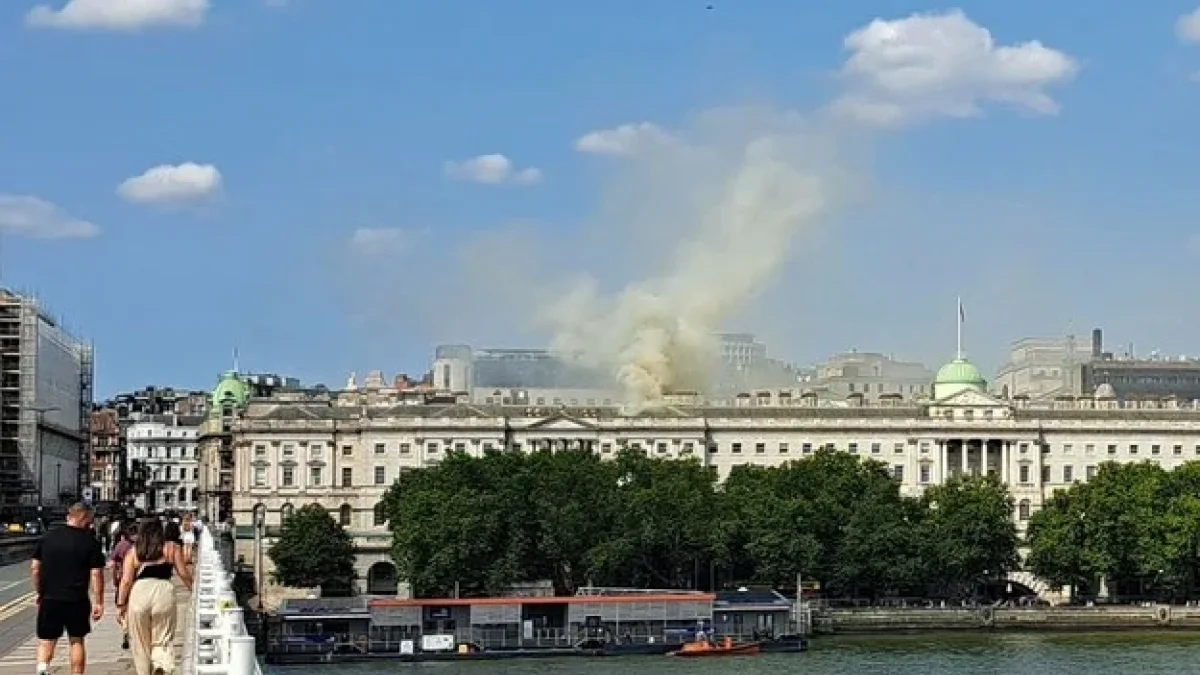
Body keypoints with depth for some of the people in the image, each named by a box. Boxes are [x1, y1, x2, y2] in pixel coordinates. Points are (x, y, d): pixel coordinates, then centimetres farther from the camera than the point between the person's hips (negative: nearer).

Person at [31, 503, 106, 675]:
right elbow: (96, 574, -7)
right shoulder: (90, 541, -4)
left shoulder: (48, 537, 5)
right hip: (77, 600, -2)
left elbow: (34, 568, 6)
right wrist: (98, 602, -3)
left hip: (49, 598, 2)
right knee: (77, 641, 11)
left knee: (46, 640, 6)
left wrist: (39, 593, 17)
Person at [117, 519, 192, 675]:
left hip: (138, 593, 1)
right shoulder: (172, 548, 12)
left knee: (140, 644, 14)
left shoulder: (133, 552, 13)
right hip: (164, 590, -1)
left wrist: (120, 605, 10)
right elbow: (184, 574, 8)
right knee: (163, 641, 4)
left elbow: (126, 580, 5)